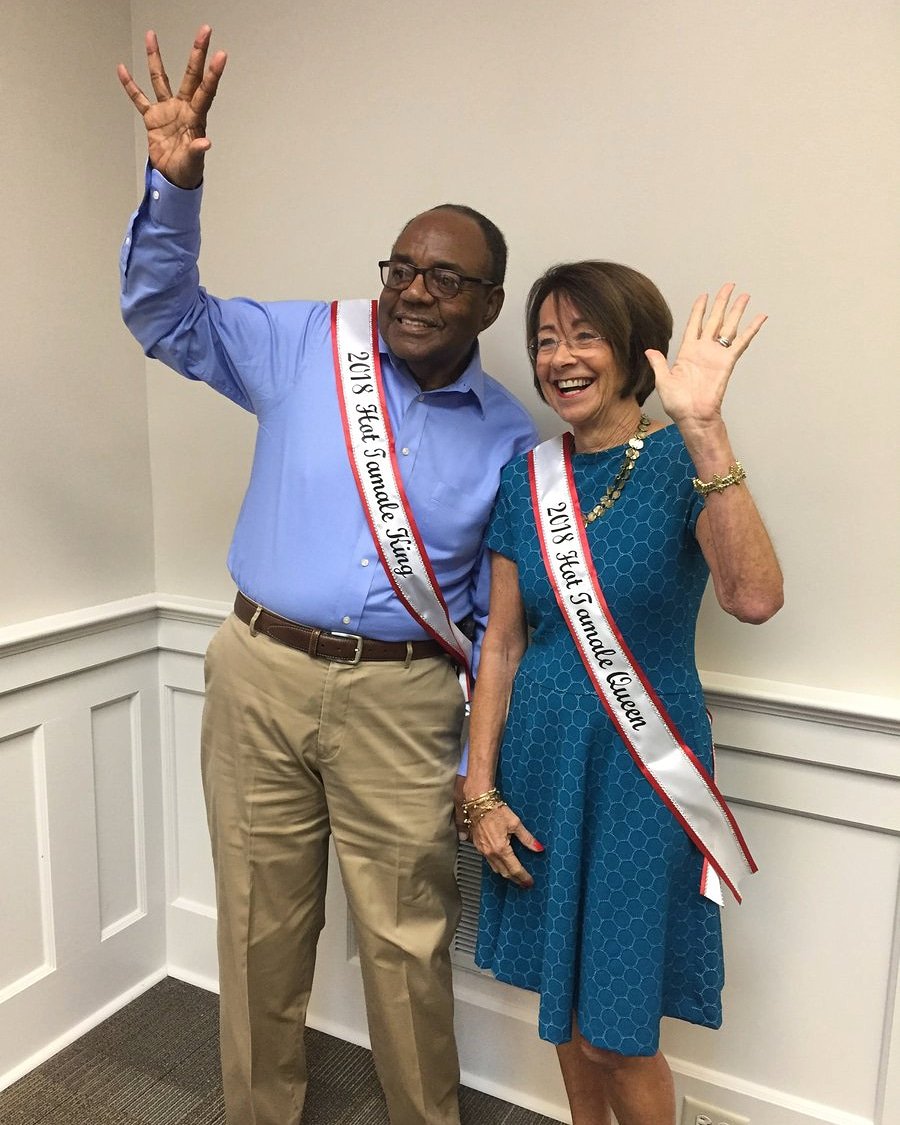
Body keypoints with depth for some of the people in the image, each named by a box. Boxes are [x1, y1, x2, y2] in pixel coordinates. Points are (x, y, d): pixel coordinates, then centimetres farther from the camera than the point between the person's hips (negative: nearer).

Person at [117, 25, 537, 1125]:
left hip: (399, 700, -1)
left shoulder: (510, 438, 1)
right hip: (259, 673, 2)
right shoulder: (304, 345, 2)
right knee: (258, 929, 15)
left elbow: (504, 614, 5)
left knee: (405, 942, 8)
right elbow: (164, 311, 6)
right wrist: (175, 182, -12)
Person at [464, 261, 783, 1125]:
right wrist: (480, 790, 0)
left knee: (616, 1029, 6)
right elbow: (502, 644, 3)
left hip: (644, 765, -4)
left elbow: (754, 598, -30)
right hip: (539, 758, 4)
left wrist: (704, 427, -36)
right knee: (564, 999, 20)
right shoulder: (527, 478, 1)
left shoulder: (684, 463, -11)